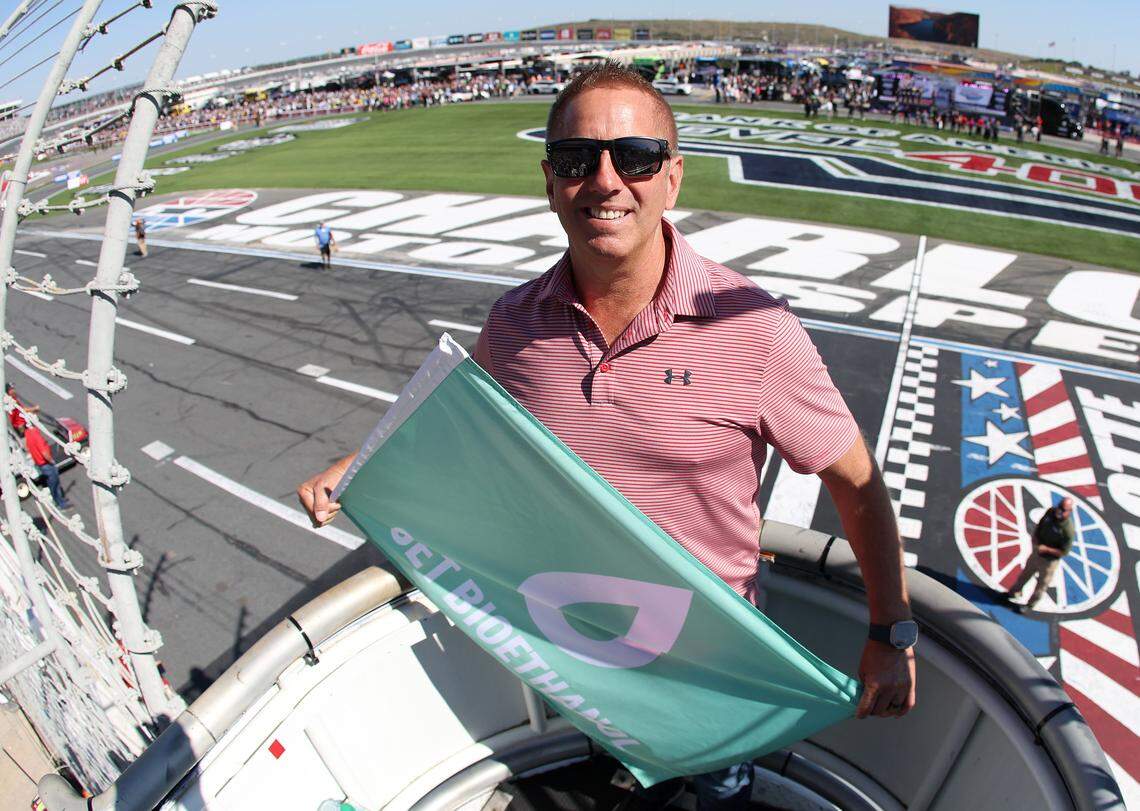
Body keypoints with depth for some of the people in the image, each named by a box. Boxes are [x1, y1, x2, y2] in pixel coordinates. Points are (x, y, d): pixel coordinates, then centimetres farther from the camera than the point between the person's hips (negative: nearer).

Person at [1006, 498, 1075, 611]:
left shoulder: (1068, 530, -31)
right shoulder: (1051, 511, -14)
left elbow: (1064, 552, -22)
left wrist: (1046, 549, -28)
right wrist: (1035, 540, -8)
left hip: (1050, 560, -6)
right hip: (1037, 552, 6)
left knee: (1041, 584, 13)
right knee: (1026, 573, 26)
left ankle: (1030, 605, 35)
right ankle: (1015, 592, 49)